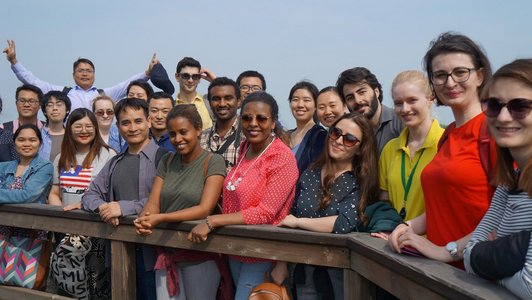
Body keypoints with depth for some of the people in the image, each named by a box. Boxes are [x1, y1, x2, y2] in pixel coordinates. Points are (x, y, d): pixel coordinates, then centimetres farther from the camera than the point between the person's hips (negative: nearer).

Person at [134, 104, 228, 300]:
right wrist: (144, 220, -22)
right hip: (166, 252, 5)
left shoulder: (213, 162, -10)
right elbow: (153, 203, 0)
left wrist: (160, 218, -25)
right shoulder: (167, 161, 7)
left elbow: (204, 209, -19)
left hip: (200, 255, -4)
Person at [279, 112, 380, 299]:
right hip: (304, 268, 4)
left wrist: (297, 222, -18)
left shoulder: (360, 183, -11)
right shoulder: (310, 174, 1)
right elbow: (290, 215, 4)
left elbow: (344, 223, -26)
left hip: (339, 272, -3)